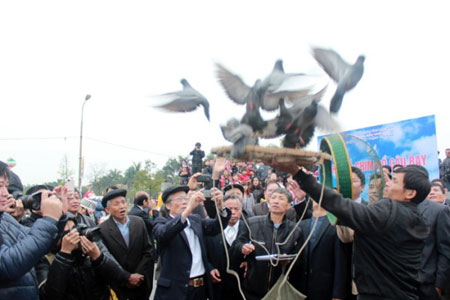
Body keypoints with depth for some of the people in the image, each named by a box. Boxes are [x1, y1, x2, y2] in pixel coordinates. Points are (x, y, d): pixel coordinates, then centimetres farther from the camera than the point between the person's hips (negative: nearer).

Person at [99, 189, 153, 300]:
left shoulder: (139, 222, 0)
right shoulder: (102, 229, -12)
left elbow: (148, 251, 1)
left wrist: (139, 275, -7)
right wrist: (127, 277, -13)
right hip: (118, 288, -3)